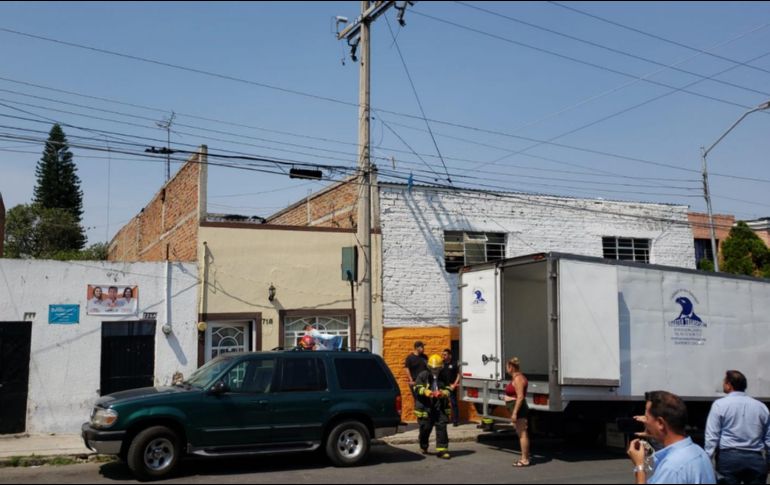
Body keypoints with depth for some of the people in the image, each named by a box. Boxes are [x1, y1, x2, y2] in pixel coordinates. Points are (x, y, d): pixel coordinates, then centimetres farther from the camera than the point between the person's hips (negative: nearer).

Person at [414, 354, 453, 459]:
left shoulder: (444, 377, 7)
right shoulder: (423, 375, -1)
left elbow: (448, 389, 10)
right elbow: (417, 388, -5)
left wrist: (443, 393, -13)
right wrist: (425, 391, -24)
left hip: (440, 407, 2)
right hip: (426, 407, -1)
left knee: (441, 427, -6)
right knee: (425, 428, 7)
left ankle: (442, 450, -3)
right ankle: (424, 448, 31)